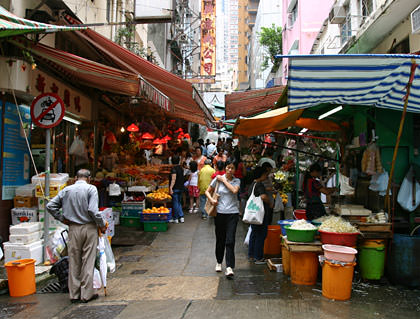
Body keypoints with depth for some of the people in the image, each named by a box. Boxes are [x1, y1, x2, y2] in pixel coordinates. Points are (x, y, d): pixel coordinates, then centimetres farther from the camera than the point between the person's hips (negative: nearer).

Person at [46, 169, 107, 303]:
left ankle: (74, 294, 17)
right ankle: (87, 294, 9)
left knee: (74, 262, 11)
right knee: (88, 262, 4)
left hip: (73, 228, 4)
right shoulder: (91, 189, -7)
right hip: (89, 228, -3)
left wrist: (62, 218, 10)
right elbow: (93, 210, -17)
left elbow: (50, 206, 5)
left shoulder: (66, 190, 6)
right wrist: (102, 224, -6)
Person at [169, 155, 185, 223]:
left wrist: (171, 188, -24)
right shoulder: (181, 168, 8)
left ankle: (175, 218, 8)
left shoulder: (174, 169, -16)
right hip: (181, 188, 7)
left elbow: (173, 179, -23)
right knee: (178, 202, 17)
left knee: (175, 203, 1)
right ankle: (181, 217, 14)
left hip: (175, 188, -7)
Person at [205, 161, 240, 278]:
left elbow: (234, 190, -16)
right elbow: (207, 191, 8)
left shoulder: (236, 181, 5)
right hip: (220, 212, 1)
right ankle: (219, 262, 31)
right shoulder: (217, 179, 3)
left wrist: (224, 180, -8)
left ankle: (229, 267, -9)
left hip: (233, 213, -1)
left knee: (230, 241, -8)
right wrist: (211, 200, -10)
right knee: (220, 239, 11)